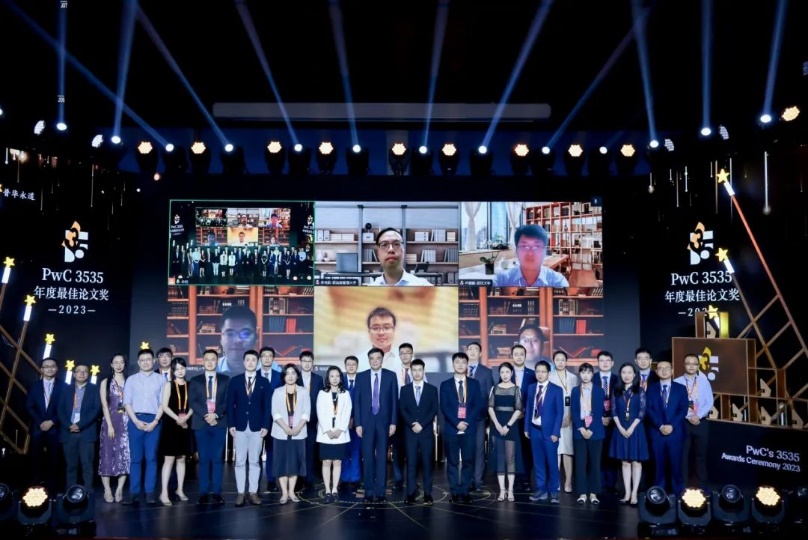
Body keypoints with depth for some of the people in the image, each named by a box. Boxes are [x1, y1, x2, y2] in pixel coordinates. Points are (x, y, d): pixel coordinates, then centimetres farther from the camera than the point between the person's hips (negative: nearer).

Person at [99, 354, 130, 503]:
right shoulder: (105, 382, 7)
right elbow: (104, 405, -1)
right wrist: (110, 425, -10)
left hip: (126, 422, 1)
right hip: (110, 421, -1)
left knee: (124, 455, -3)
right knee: (108, 454, -2)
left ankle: (119, 490, 2)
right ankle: (107, 490, 2)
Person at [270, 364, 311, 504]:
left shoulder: (303, 392, 6)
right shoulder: (278, 392, 4)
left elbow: (306, 412, 0)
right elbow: (275, 412, -4)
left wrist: (298, 428, -14)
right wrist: (286, 428, -16)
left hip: (298, 433, 1)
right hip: (281, 432, -1)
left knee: (295, 461, 3)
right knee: (282, 462, -1)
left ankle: (291, 492, 10)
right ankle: (284, 493, 4)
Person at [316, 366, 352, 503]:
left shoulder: (345, 394, 8)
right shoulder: (322, 393, 4)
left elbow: (347, 413, 0)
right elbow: (320, 414, -3)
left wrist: (340, 430, -11)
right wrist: (328, 431, -12)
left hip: (340, 434, 1)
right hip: (325, 433, -1)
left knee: (337, 462, 2)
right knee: (326, 462, -1)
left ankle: (335, 490, 8)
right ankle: (328, 491, 1)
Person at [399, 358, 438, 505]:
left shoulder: (432, 389, 6)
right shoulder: (405, 389, 9)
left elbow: (434, 410, -1)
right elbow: (402, 410, 2)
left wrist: (421, 424, -12)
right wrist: (412, 424, -13)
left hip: (426, 431, -1)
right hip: (409, 431, 1)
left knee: (427, 463, 0)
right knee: (411, 463, 0)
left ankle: (428, 494, 5)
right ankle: (411, 494, 3)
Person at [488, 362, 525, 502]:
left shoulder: (516, 389, 0)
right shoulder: (495, 388, 6)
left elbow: (519, 410, -4)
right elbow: (490, 408, 3)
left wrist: (508, 425, -11)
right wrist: (497, 425, -9)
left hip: (511, 426, -2)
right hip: (497, 426, 2)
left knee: (510, 458, 0)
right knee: (499, 458, 2)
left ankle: (510, 490, 6)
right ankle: (502, 490, 7)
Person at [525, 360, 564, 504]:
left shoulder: (556, 390, -4)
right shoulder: (531, 388, 8)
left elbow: (559, 413, -6)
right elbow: (528, 409, 11)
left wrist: (555, 432, -12)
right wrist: (526, 428, 6)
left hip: (549, 431, -4)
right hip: (534, 430, 4)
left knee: (551, 462, 2)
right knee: (538, 461, 9)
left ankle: (553, 491, 15)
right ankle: (541, 490, 17)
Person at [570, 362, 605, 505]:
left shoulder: (599, 390, 3)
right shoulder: (575, 391, 7)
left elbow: (599, 412, -4)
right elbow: (574, 412, 1)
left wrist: (591, 429, -13)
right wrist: (581, 429, -11)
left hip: (595, 431, -1)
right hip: (579, 431, 1)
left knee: (594, 463, 2)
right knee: (580, 463, 1)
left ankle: (593, 493, 9)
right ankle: (582, 493, 6)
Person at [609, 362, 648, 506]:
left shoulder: (640, 391, -1)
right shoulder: (616, 391, 6)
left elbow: (642, 412, -6)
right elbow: (614, 411, 3)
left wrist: (631, 428, -13)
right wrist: (620, 428, -9)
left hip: (635, 429, -2)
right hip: (621, 429, 2)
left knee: (636, 461, 1)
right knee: (625, 462, 6)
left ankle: (634, 493, 3)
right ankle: (627, 493, 8)